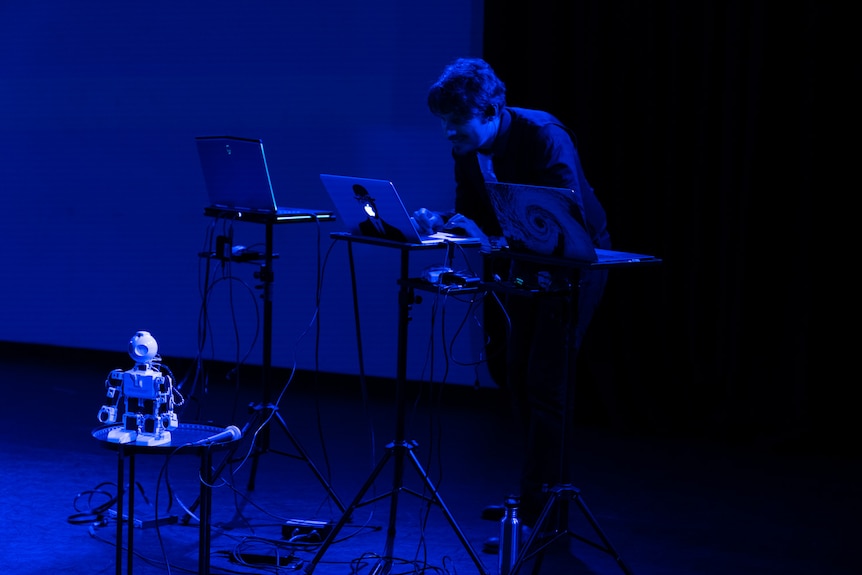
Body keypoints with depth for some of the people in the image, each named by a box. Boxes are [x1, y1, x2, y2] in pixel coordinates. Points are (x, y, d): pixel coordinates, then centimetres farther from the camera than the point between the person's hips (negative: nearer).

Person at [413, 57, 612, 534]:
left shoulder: (543, 136, -28)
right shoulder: (467, 149, -5)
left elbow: (569, 221, -33)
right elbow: (471, 212, 3)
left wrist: (497, 241, -41)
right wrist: (440, 221, -19)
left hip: (574, 260, -8)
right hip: (523, 263, 8)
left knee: (547, 381, -11)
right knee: (514, 375, 11)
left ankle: (539, 517, -7)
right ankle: (548, 490, 27)